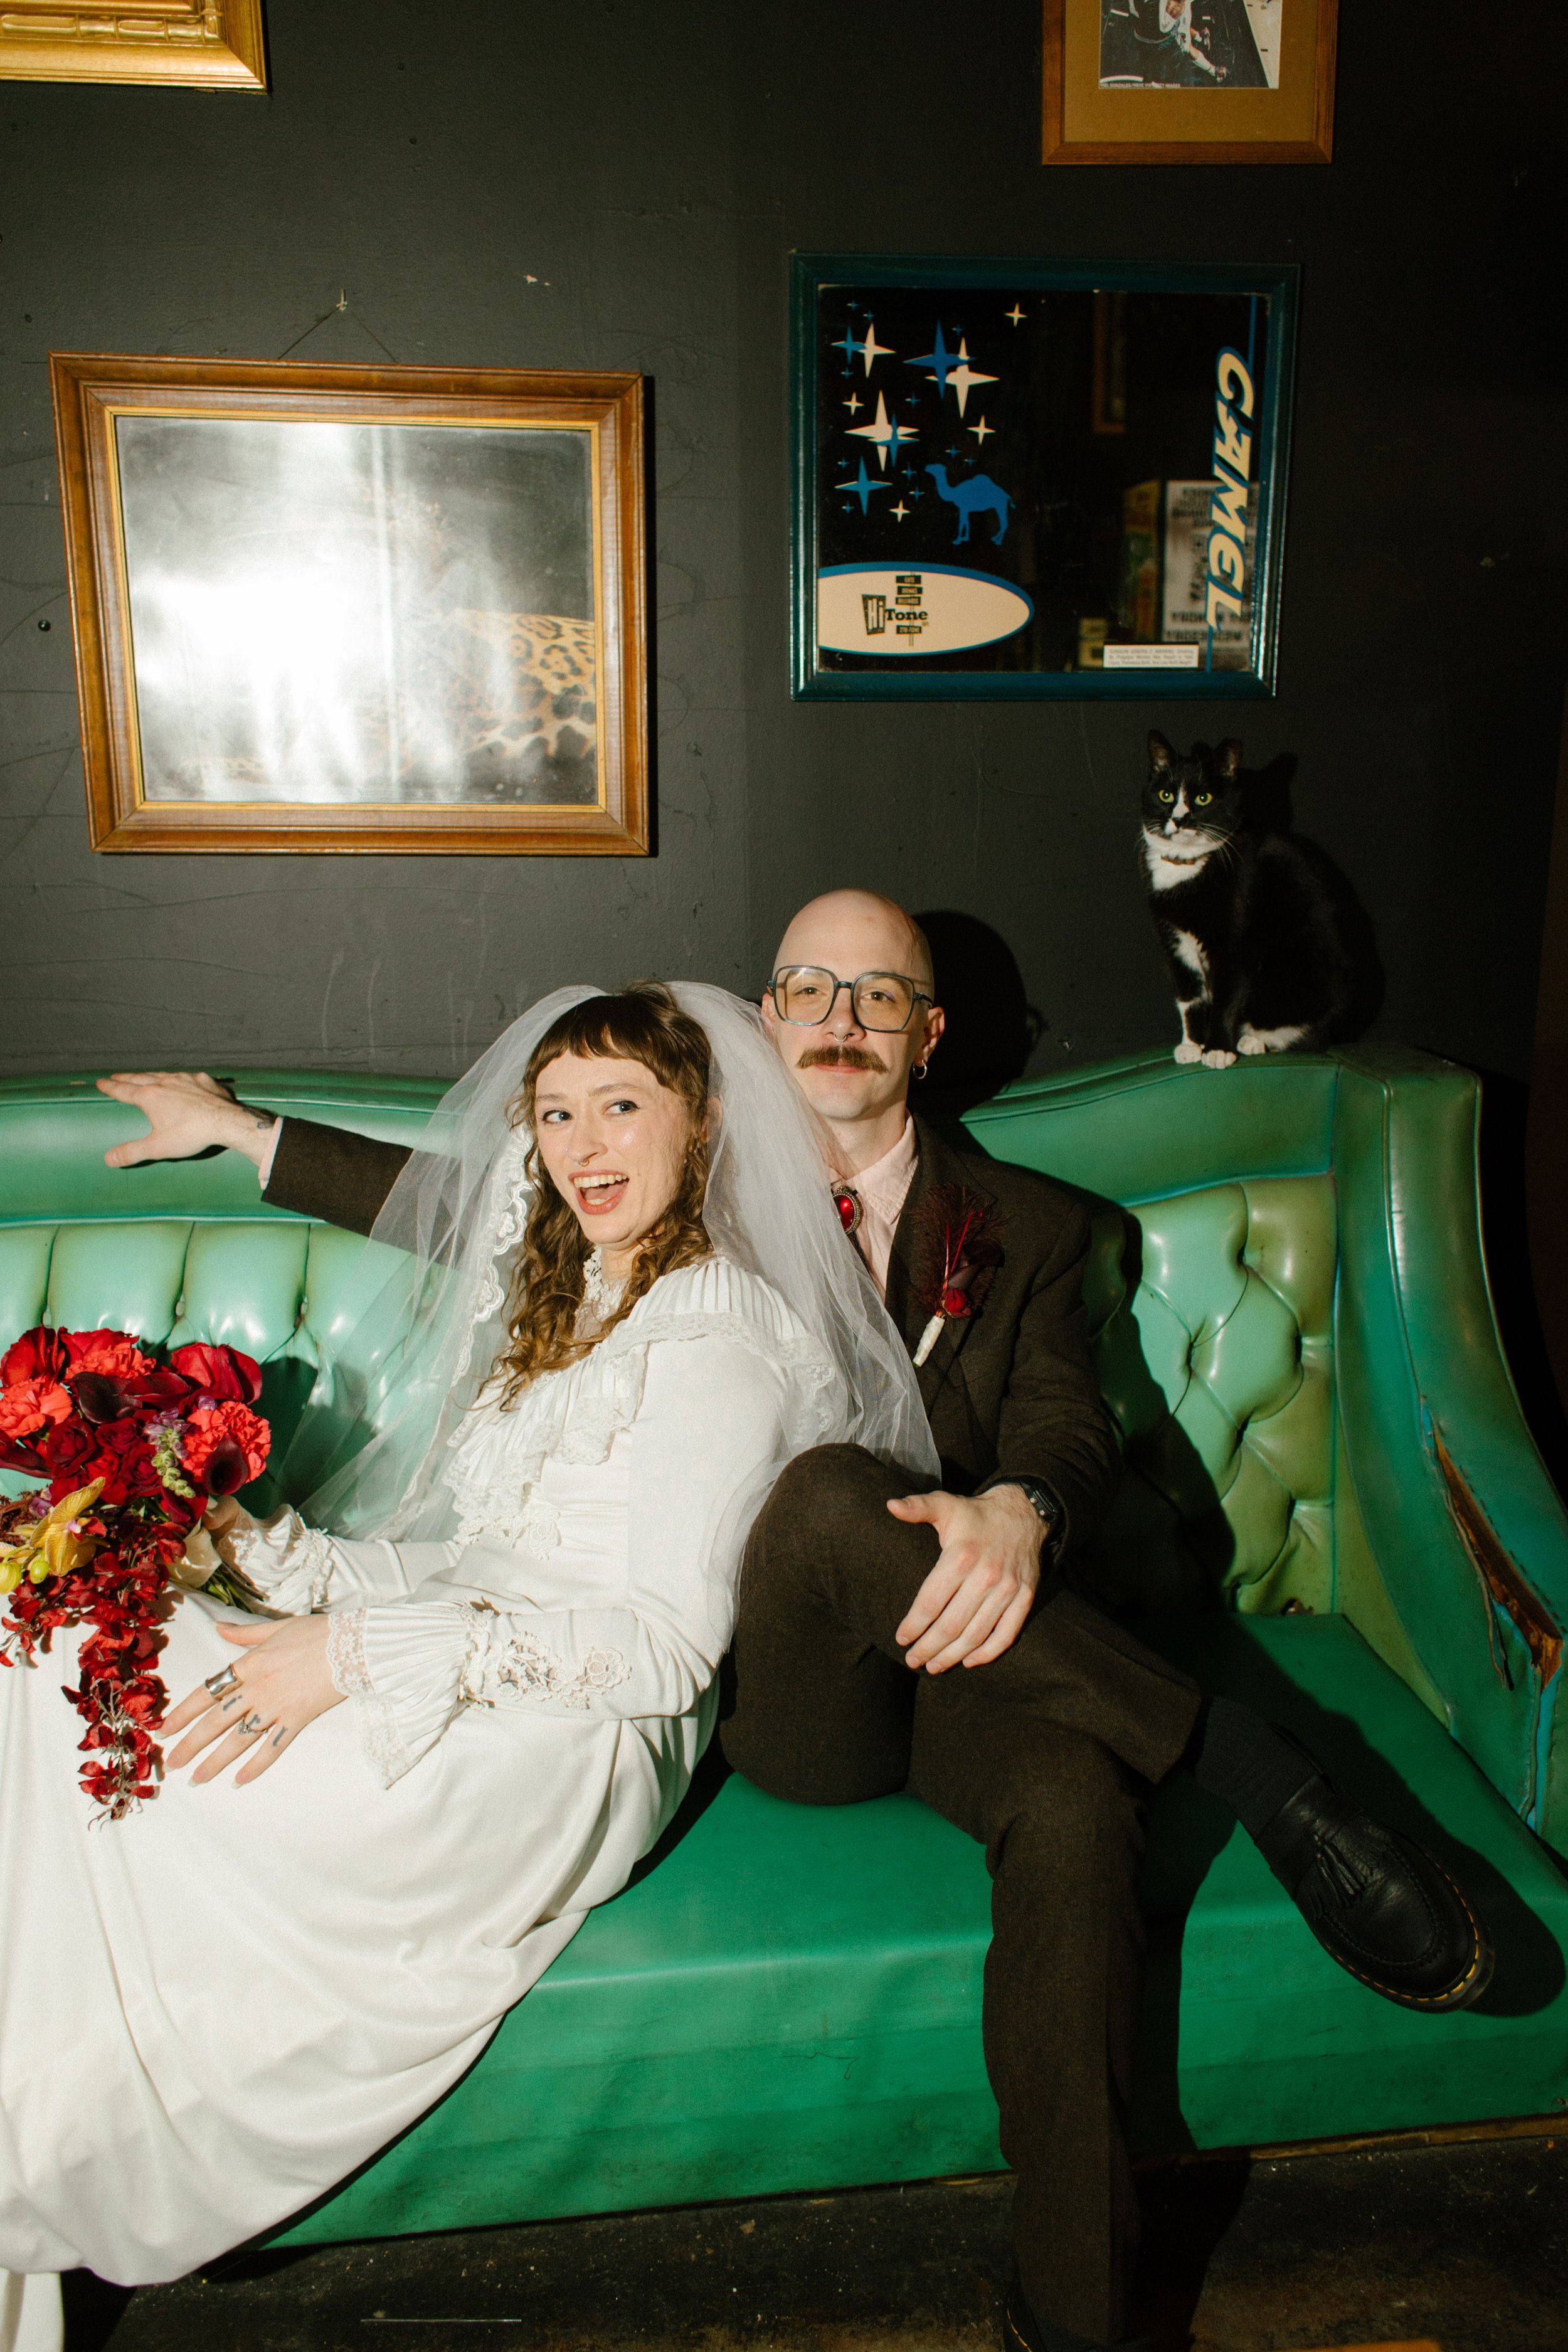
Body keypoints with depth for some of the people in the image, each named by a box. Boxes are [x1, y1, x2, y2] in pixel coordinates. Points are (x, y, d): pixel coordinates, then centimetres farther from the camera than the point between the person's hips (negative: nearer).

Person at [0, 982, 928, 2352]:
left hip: (568, 1741, -8)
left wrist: (357, 1653, -20)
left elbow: (666, 1638, -14)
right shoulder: (562, 1313, 22)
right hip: (457, 1688, 8)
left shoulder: (717, 1336, -5)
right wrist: (262, 1548, 1)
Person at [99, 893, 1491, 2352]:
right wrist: (240, 1129, 29)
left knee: (1075, 1802, -35)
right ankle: (1245, 1766, -26)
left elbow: (1068, 1432, 2)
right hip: (778, 1684, 0)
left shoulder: (1023, 1226, 15)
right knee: (827, 1489, -35)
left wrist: (1017, 1511, -25)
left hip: (956, 1653, 1)